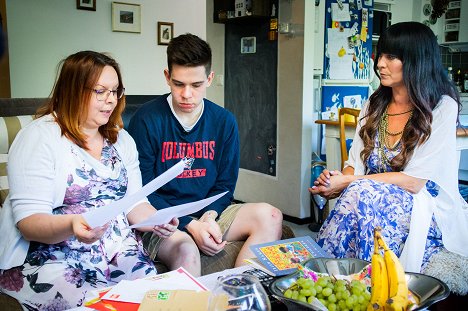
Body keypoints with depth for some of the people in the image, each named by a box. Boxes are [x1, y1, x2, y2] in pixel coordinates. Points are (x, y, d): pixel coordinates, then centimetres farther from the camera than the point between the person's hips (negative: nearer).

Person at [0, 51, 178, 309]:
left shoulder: (122, 140, 10)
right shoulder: (39, 137, -9)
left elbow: (134, 202, 7)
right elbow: (29, 220, -15)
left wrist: (156, 221, -15)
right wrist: (71, 225, -36)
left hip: (118, 252, 5)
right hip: (50, 257, -4)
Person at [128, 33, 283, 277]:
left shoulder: (224, 121, 4)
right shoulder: (147, 120, -9)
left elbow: (225, 184, 9)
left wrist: (209, 217, -12)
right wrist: (190, 225, -19)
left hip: (209, 213, 5)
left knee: (270, 217, -18)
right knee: (185, 250, -37)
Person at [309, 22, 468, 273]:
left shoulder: (443, 108, -8)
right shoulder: (374, 106, 11)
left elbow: (415, 181, -15)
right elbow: (355, 164, 7)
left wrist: (348, 183, -20)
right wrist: (336, 182, -16)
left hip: (430, 215, -4)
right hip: (372, 203, 4)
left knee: (361, 192, -32)